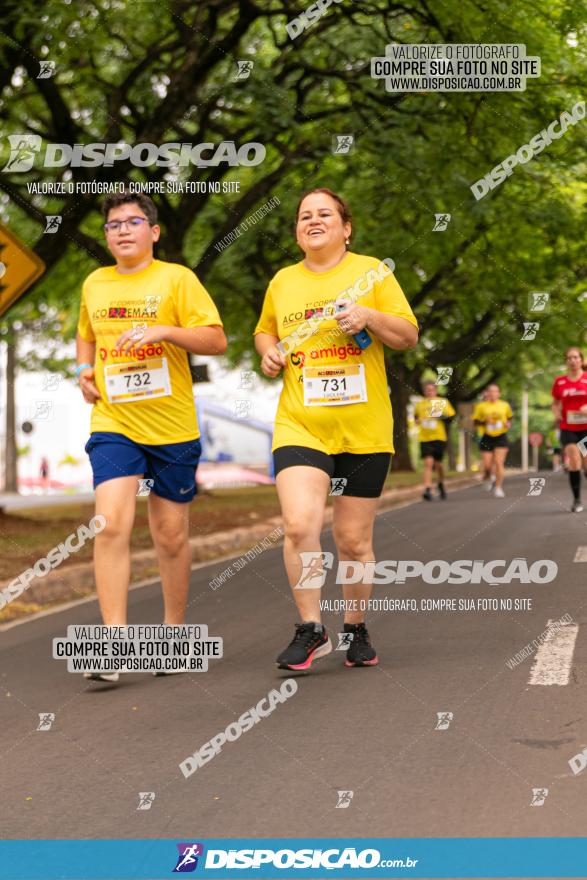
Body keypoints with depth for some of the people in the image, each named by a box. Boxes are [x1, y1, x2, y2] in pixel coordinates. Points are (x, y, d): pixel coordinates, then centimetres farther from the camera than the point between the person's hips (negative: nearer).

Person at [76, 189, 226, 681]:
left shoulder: (176, 278, -1)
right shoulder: (94, 284, 11)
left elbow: (216, 341, -7)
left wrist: (163, 330, -20)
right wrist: (85, 372, 9)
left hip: (172, 425, -2)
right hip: (113, 424, 2)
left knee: (171, 536, 7)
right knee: (112, 524, -16)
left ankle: (175, 632, 26)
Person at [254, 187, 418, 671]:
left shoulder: (372, 271, 3)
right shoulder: (283, 282, 10)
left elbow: (409, 336, 3)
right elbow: (265, 330, 27)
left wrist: (368, 316, -14)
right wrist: (269, 351, 5)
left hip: (365, 429, -1)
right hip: (300, 426, 1)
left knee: (354, 540, 6)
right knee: (299, 524, -19)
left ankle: (357, 630, 27)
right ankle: (311, 630, -3)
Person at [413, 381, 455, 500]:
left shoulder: (443, 402, 4)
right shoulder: (420, 404, 9)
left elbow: (452, 417, 5)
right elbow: (416, 416, 25)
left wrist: (443, 417, -15)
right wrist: (417, 421, 3)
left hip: (439, 437, 0)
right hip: (424, 438, 0)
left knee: (438, 464, 7)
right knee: (428, 463, -15)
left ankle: (441, 485, 36)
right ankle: (427, 490, -20)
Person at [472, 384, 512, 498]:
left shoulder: (505, 405, 6)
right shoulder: (481, 406, 1)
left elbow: (509, 417, 21)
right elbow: (476, 421, 4)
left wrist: (508, 423, -1)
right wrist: (485, 421, -14)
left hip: (501, 437, 0)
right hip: (487, 438, 0)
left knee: (499, 462, -10)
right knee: (487, 465, -3)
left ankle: (499, 488, -3)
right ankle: (489, 479, 32)